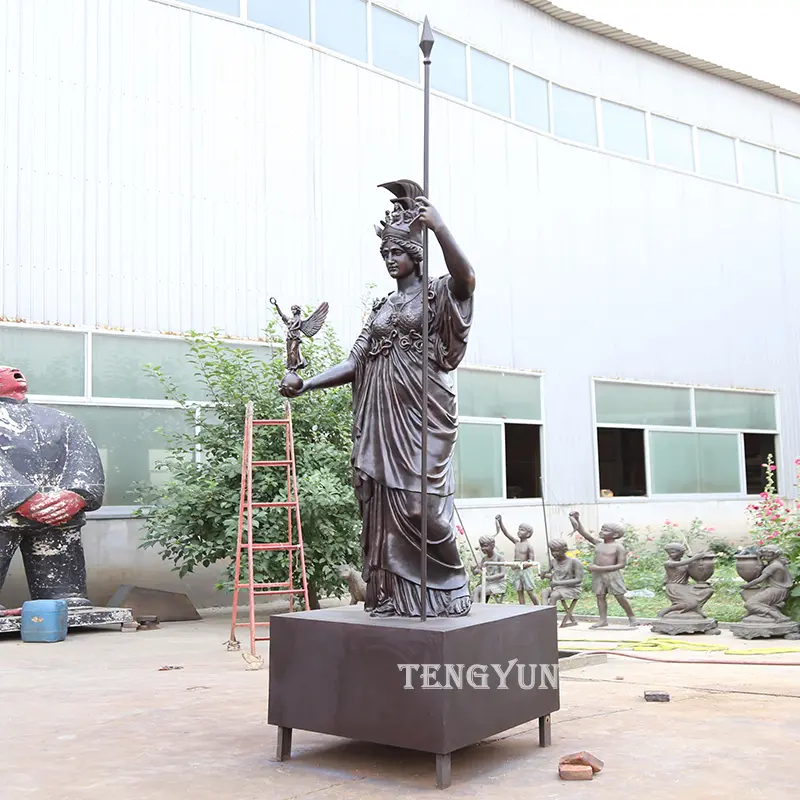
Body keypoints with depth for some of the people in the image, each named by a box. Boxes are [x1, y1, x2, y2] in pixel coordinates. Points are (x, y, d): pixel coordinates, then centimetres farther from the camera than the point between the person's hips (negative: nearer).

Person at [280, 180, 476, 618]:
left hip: (421, 412, -6)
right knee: (386, 505, 4)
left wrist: (438, 226, -31)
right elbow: (355, 362, 12)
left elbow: (466, 279, -22)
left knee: (421, 502, -9)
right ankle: (393, 597, 10)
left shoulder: (436, 293, 3)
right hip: (382, 416, 6)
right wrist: (306, 384, 1)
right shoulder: (381, 306, 20)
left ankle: (444, 593, 2)